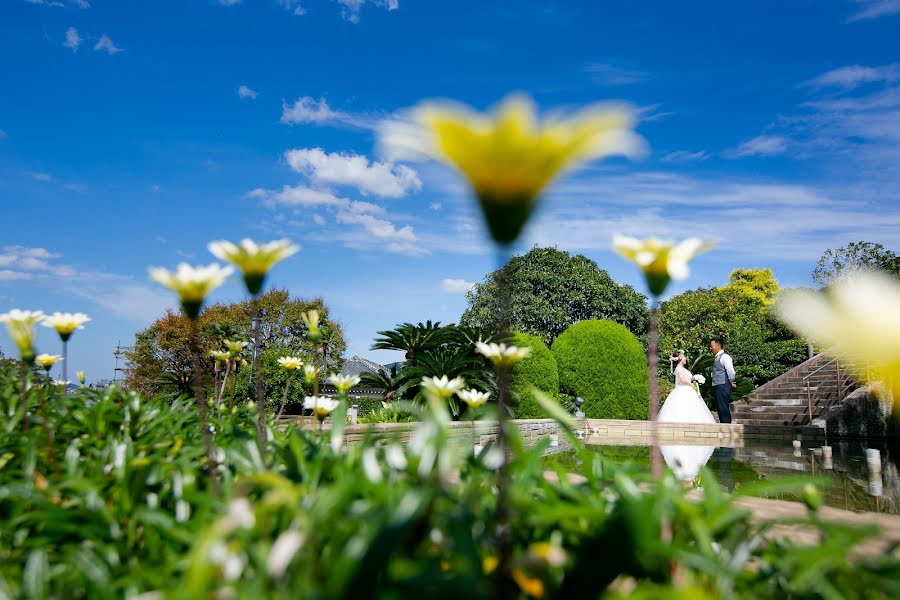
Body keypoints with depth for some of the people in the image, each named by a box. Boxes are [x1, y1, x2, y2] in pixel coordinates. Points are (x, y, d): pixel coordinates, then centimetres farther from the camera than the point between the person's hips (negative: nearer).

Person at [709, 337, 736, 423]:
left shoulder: (724, 356, -10)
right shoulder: (717, 358, 18)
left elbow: (730, 370, -18)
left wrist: (731, 382, -7)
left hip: (722, 386, -10)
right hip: (717, 387, 10)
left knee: (723, 410, -9)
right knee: (720, 409, 11)